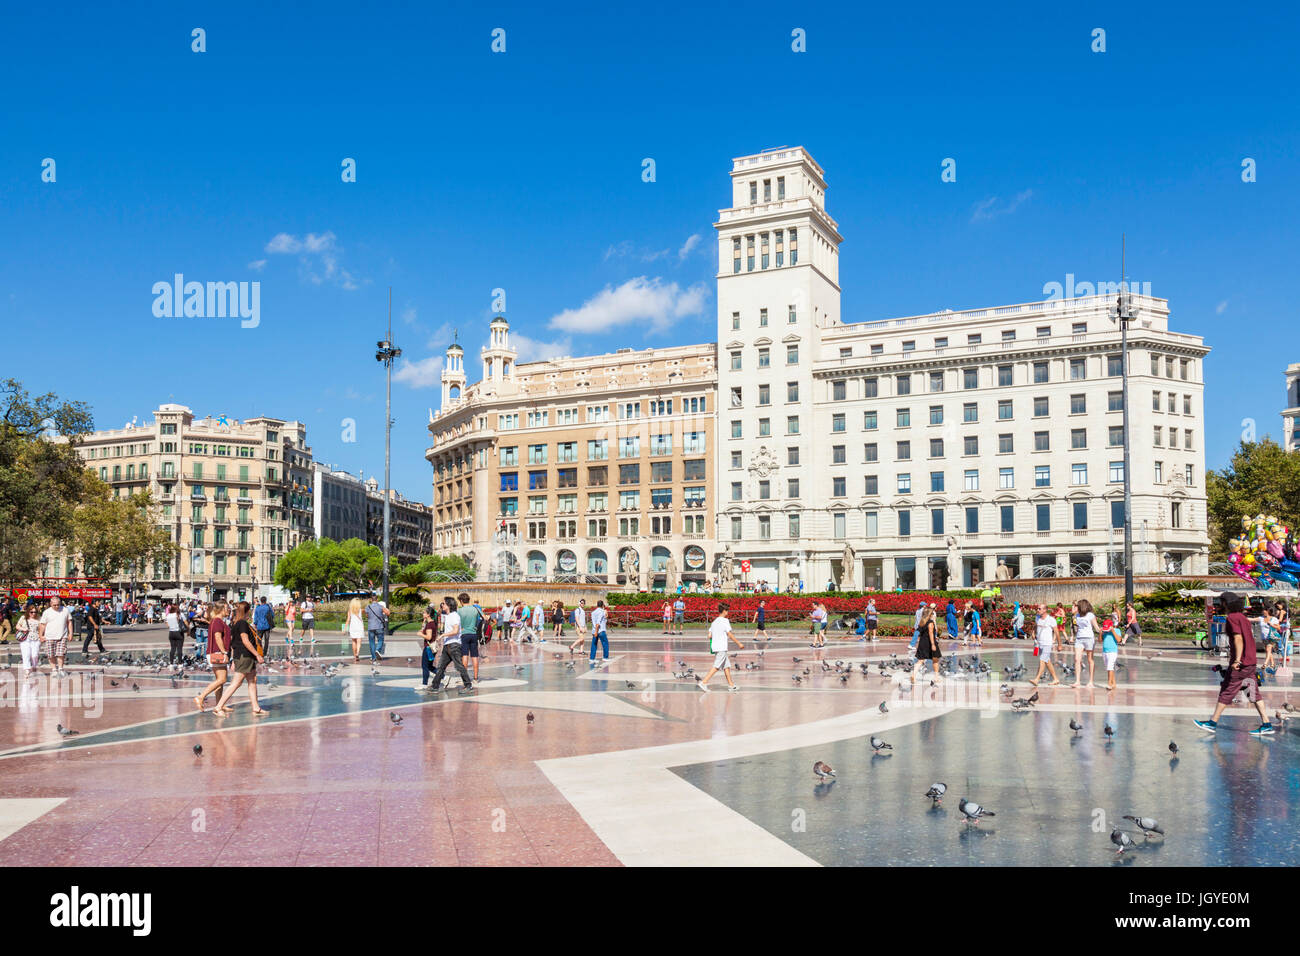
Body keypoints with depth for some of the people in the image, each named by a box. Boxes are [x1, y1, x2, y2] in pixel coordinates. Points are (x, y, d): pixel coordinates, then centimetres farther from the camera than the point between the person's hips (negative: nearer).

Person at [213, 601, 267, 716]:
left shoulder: (234, 625, 15)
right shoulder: (242, 623, -13)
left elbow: (232, 643, 17)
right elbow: (245, 641, -19)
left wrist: (233, 661, 21)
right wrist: (257, 655, -16)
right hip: (244, 656, -10)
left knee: (253, 681, 10)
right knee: (236, 683, -7)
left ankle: (256, 708, 11)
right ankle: (218, 707, -5)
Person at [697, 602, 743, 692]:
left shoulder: (714, 621, 14)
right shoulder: (725, 621, -9)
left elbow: (709, 635, 12)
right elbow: (730, 634, -12)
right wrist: (739, 643, -6)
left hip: (715, 647, 9)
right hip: (721, 648, -9)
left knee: (726, 666, 14)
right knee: (716, 667, -9)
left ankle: (731, 685, 19)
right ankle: (703, 683, -15)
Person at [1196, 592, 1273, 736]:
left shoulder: (1232, 618, -11)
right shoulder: (1243, 618, 16)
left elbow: (1238, 639, -20)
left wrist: (1237, 660, -25)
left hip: (1240, 663, -9)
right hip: (1250, 662, 9)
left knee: (1226, 692, -2)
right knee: (1254, 694, 9)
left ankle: (1213, 723, 4)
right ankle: (1266, 725, 6)